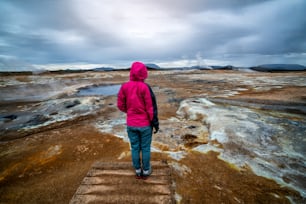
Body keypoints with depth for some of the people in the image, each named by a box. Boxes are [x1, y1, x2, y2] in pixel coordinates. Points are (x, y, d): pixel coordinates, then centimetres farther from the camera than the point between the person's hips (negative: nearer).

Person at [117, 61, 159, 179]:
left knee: (135, 148, 17)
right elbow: (151, 108, -15)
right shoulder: (145, 87, -19)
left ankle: (138, 171, 33)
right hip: (145, 124, -3)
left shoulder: (124, 87, -7)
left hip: (131, 124, 3)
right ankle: (146, 171, 31)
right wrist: (155, 124, -4)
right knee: (145, 148, 14)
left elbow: (120, 105, 2)